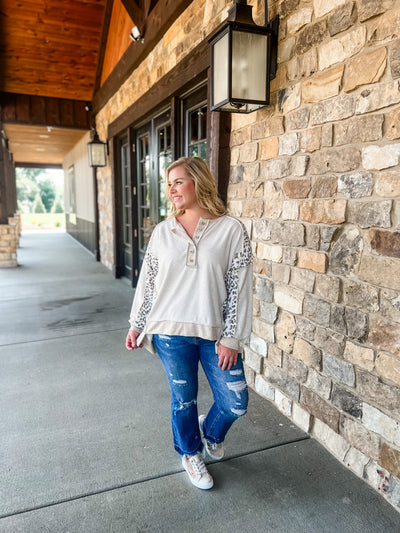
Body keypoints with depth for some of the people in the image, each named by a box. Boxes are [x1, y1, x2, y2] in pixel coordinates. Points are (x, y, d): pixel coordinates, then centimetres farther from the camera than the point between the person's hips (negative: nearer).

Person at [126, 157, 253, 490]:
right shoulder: (163, 232, 2)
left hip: (215, 333, -1)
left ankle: (211, 432, 42)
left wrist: (230, 338, -8)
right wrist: (137, 325, 10)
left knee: (235, 402, 6)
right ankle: (191, 453, 44)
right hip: (171, 331, 1)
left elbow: (239, 287, -7)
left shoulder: (231, 230, -7)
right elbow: (148, 281, 8)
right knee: (183, 399, 15)